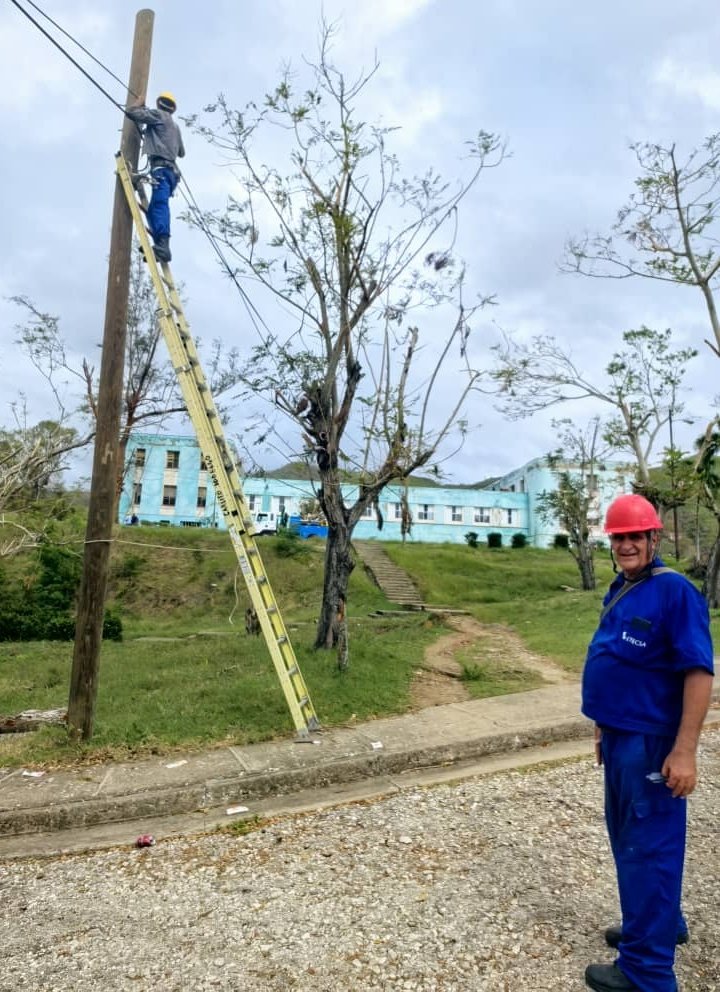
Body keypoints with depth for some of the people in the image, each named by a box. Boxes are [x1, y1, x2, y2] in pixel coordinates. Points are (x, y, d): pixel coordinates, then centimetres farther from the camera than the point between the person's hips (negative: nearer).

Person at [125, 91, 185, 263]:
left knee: (160, 205, -24)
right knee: (153, 209, 9)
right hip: (171, 170, 9)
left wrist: (140, 105, 21)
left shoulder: (158, 114, 7)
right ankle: (160, 246, -4)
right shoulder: (175, 126, 29)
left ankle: (163, 246, -41)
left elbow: (130, 112, 2)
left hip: (161, 168, -9)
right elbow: (181, 152, 39)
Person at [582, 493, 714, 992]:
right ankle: (661, 924, 44)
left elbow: (699, 673, -22)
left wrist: (684, 751, -24)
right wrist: (604, 725, 19)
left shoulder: (675, 591, -18)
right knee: (628, 838, 23)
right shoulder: (620, 591, 8)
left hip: (651, 744, -9)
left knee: (649, 848, 4)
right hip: (620, 738, 9)